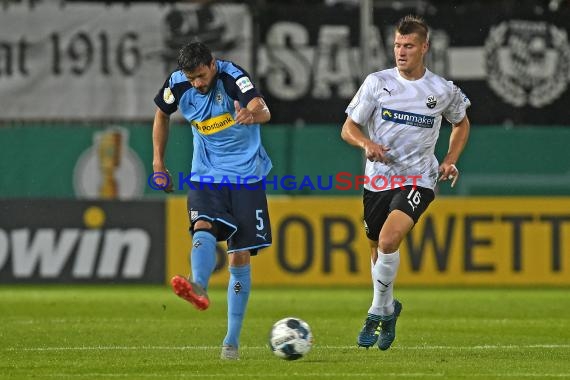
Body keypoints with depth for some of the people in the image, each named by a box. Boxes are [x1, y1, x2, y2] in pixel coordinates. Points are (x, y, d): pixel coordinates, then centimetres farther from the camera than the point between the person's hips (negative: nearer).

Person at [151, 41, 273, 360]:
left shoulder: (232, 77, -19)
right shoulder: (177, 85, -6)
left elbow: (263, 110, -36)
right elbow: (162, 115, 16)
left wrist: (253, 115, -61)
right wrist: (158, 162, 13)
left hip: (246, 176, -2)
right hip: (206, 175, 2)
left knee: (240, 257, -2)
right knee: (204, 228, -28)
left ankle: (232, 340, 5)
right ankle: (199, 287, -57)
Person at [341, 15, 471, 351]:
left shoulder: (443, 91, -2)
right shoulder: (378, 82, -3)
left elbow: (462, 124, 19)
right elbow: (349, 128, 1)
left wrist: (451, 160, 4)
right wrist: (367, 143, -20)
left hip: (418, 180, -3)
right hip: (378, 179, 3)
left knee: (389, 239, -25)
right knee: (377, 248, 12)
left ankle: (378, 311, -10)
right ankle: (389, 309, 37)